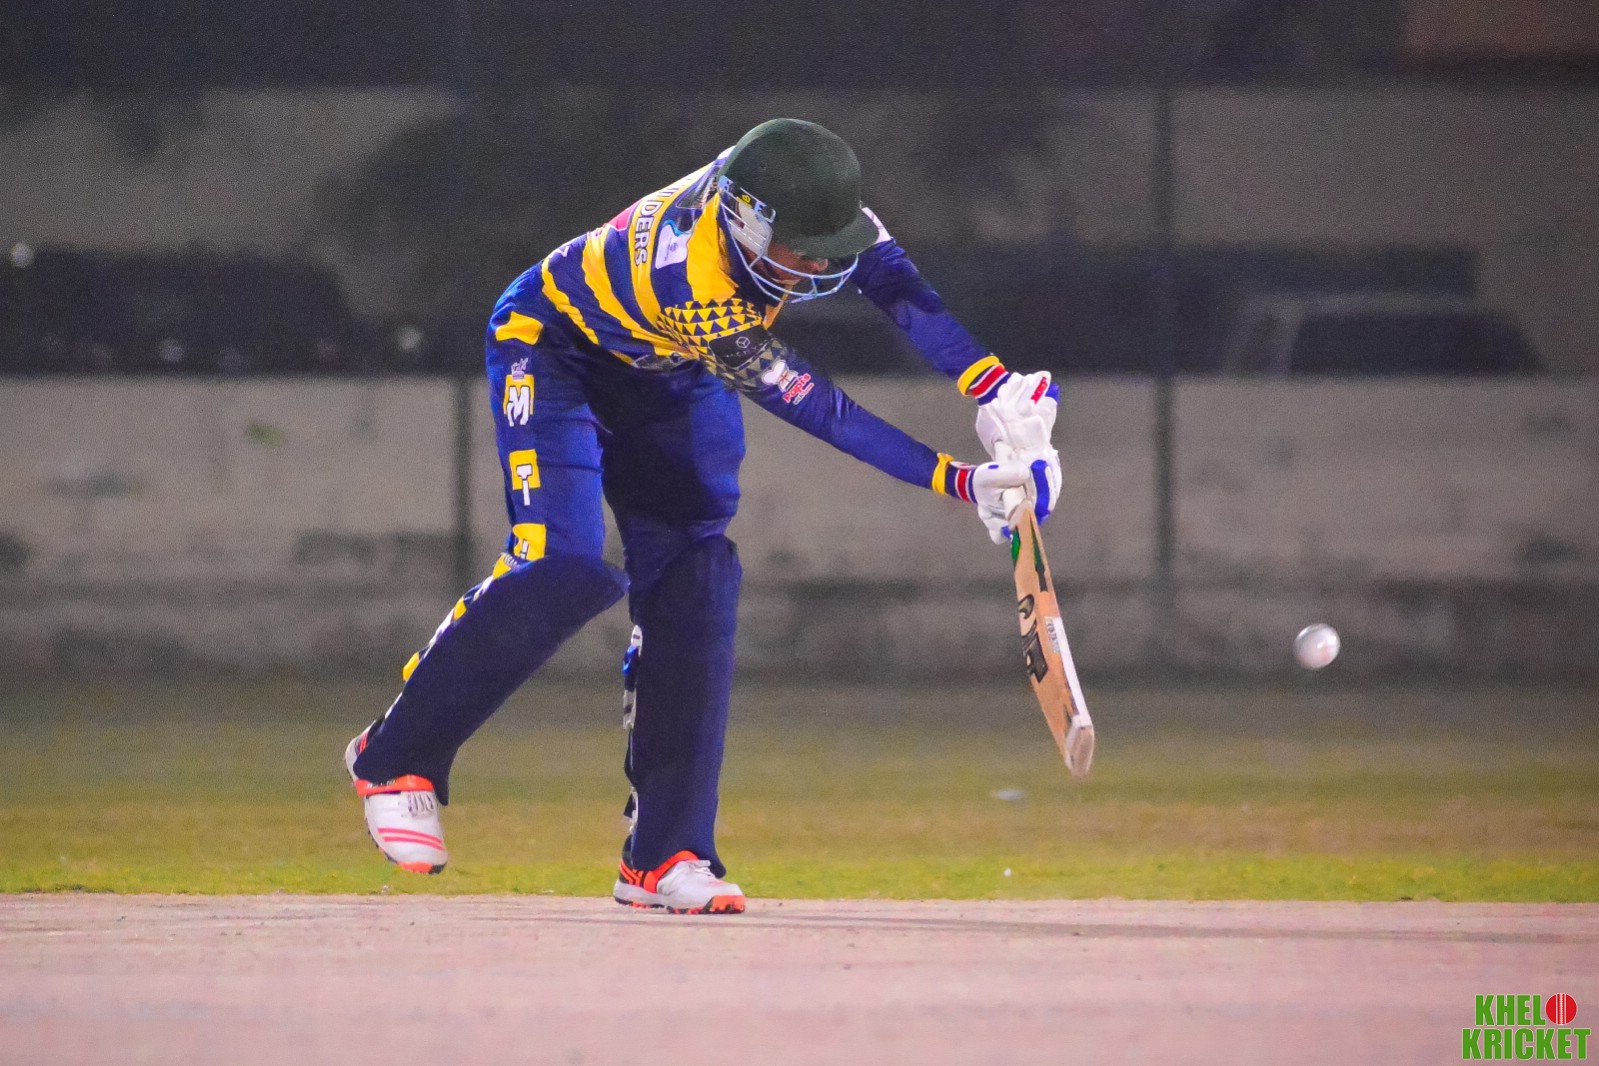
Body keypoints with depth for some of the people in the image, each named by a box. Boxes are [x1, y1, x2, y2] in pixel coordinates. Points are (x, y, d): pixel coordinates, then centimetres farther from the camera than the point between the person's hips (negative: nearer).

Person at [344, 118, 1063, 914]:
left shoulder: (797, 200, -27)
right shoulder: (689, 280, -42)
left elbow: (899, 289, -27)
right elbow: (816, 410, -39)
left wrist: (995, 389, -42)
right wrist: (962, 484, -40)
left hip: (668, 376, 7)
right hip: (554, 350, -6)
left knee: (692, 591, -6)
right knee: (566, 572, -23)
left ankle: (664, 855, -4)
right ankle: (395, 757, -5)